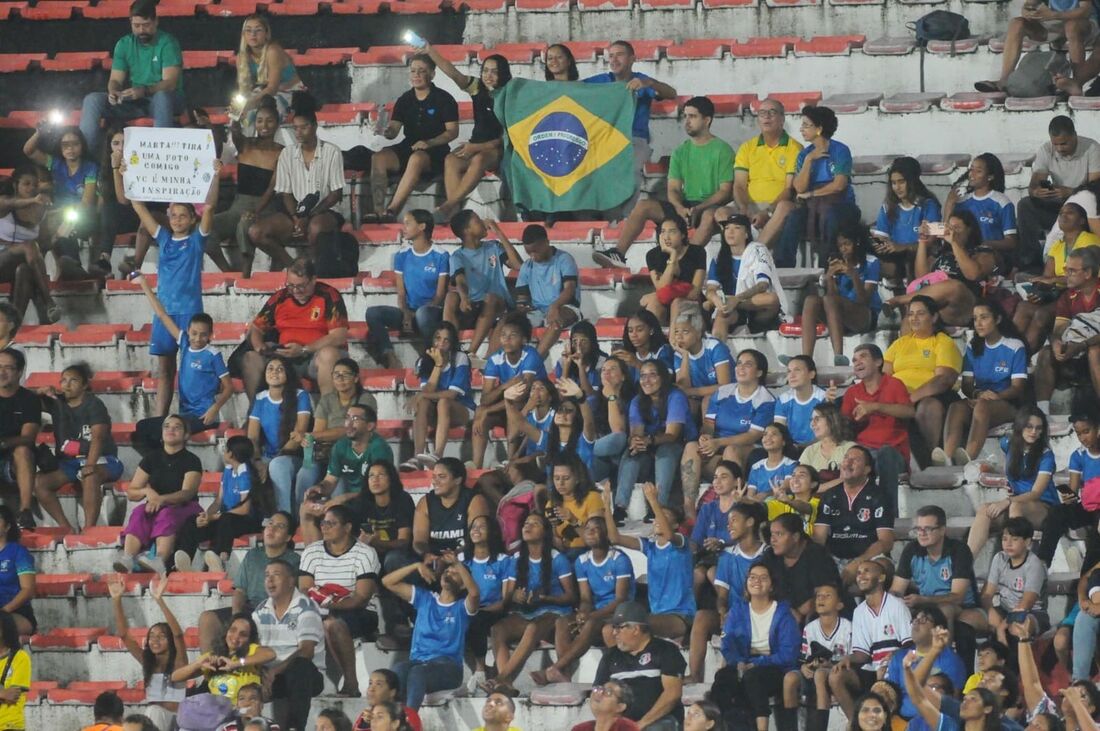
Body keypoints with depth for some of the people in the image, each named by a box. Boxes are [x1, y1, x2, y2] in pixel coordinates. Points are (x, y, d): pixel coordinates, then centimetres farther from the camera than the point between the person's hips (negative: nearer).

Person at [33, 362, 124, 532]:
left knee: (89, 477, -40)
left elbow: (98, 437, -21)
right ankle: (66, 528, -21)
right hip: (67, 461, 6)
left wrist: (90, 465, -36)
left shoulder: (93, 404, -8)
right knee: (39, 482, -21)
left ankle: (89, 529, -40)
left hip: (101, 460, -6)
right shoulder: (57, 402, 10)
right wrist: (43, 393, -5)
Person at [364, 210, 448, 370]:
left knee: (423, 313, -42)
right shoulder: (402, 256, 11)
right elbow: (401, 293, 8)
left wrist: (414, 316, -18)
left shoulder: (440, 256, -2)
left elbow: (440, 295, -6)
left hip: (432, 311, -5)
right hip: (409, 312, 5)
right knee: (373, 312, -23)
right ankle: (390, 359, -29)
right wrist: (406, 314, -13)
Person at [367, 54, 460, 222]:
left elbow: (452, 131, -4)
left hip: (435, 150, -5)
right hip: (408, 147, 5)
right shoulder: (405, 100, 13)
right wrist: (385, 131, -19)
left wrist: (429, 143, -19)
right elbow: (393, 130, 6)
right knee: (378, 158, -25)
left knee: (416, 159, -40)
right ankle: (378, 211, -36)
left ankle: (392, 210, -43)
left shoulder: (443, 99, 0)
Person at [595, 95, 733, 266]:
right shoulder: (681, 151, 15)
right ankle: (617, 254, -22)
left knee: (710, 215, -40)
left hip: (711, 206, -5)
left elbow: (725, 191, -8)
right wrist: (679, 208, -14)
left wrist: (699, 208, -22)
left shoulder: (722, 150, -1)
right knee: (643, 206, -14)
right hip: (685, 206, 5)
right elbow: (673, 188, 9)